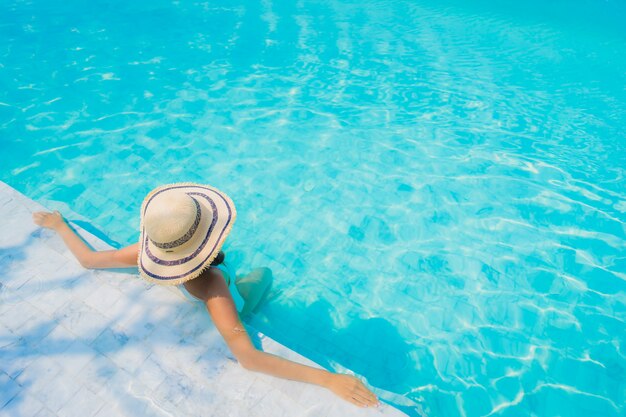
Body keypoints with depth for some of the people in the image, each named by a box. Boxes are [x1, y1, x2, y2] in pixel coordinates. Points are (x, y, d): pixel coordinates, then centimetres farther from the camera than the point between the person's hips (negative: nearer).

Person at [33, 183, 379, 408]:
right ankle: (247, 310, 49)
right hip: (225, 312, -3)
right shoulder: (210, 284, -49)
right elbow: (247, 358, -54)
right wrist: (328, 379, -56)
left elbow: (87, 259, -18)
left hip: (183, 309, 4)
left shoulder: (147, 251, -34)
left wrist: (59, 226, 0)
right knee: (264, 272, 24)